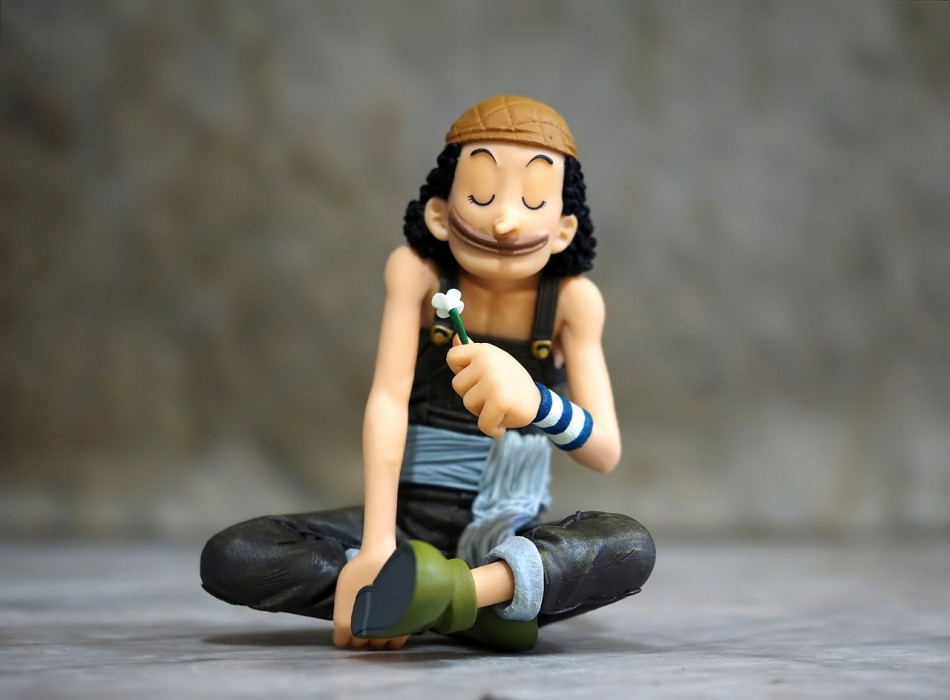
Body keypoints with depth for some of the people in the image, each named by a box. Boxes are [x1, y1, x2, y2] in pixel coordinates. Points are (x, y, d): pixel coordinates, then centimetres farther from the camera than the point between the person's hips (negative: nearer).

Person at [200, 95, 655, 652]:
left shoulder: (572, 298, -12)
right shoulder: (417, 271, -12)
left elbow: (606, 453, -19)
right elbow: (388, 398, -20)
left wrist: (537, 401, -43)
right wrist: (376, 548, -32)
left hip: (509, 533, -1)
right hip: (411, 516, 1)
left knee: (632, 548, -32)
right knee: (228, 559, -23)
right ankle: (475, 607, -27)